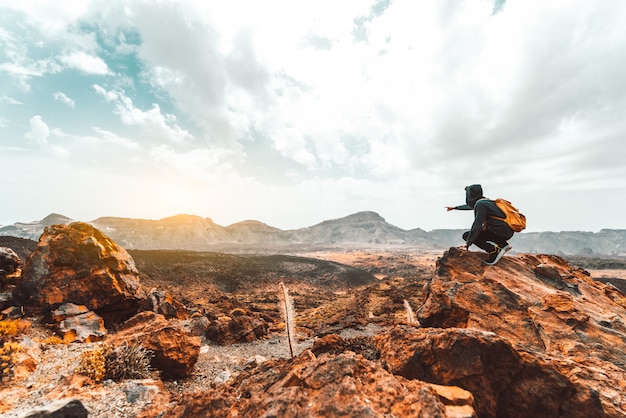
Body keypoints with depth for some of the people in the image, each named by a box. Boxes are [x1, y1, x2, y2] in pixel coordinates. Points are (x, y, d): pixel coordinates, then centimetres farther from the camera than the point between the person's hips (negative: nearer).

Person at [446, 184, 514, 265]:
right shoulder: (485, 201, 13)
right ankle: (503, 244, 16)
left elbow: (477, 224, -21)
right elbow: (471, 206, 34)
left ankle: (494, 251, -12)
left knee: (466, 235, -6)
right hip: (508, 232, 9)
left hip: (501, 232, -9)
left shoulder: (480, 204, -15)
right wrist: (454, 207, 47)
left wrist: (468, 242, -17)